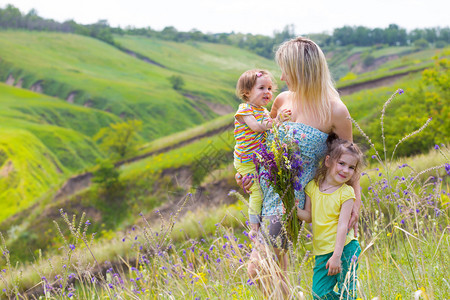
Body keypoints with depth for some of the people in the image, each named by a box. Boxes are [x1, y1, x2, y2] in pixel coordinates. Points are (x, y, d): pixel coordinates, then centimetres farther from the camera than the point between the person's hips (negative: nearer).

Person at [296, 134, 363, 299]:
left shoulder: (346, 192, -8)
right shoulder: (313, 185, 3)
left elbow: (342, 225, -14)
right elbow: (308, 216, 5)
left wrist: (337, 256, -19)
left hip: (345, 248, -3)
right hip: (322, 251, 4)